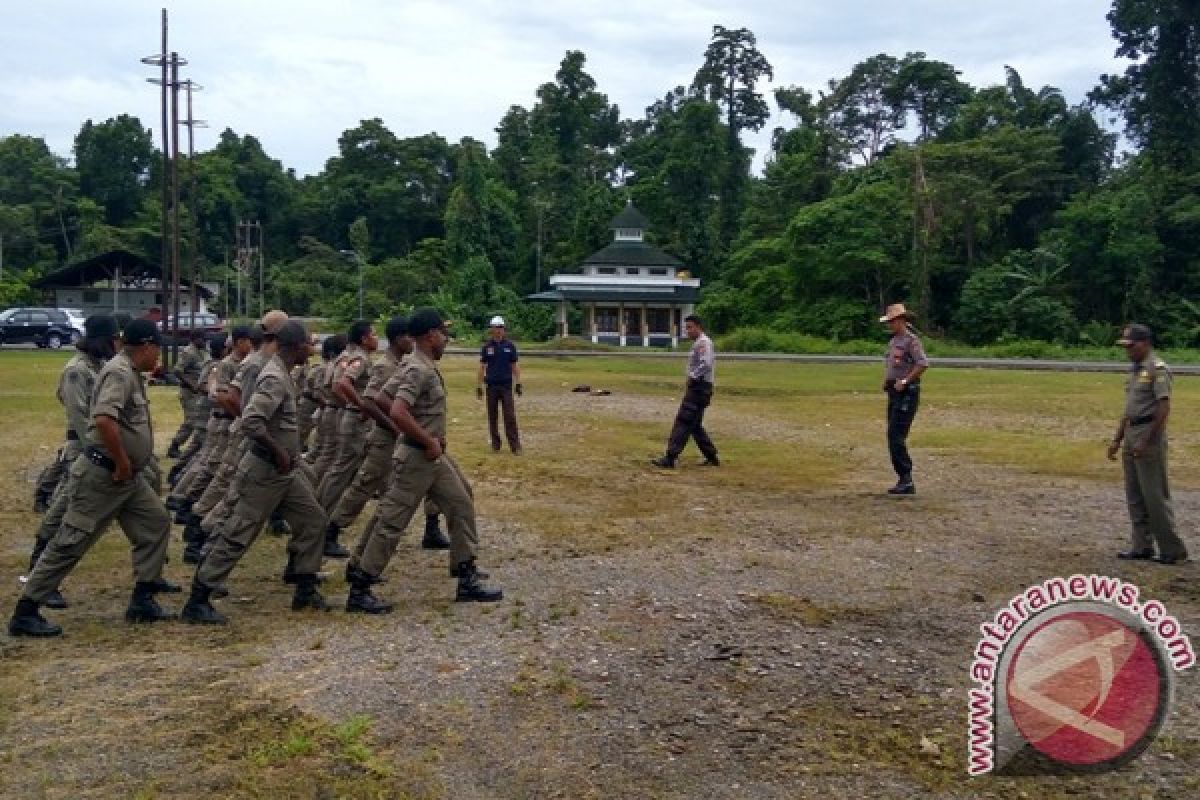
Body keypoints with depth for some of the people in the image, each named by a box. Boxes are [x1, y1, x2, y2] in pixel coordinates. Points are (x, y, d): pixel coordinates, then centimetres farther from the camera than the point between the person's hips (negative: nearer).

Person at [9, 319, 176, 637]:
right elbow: (104, 419, -33)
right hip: (101, 475, -10)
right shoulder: (119, 372, -19)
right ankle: (24, 613, 5)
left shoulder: (132, 373, 12)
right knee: (70, 543, -4)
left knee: (155, 523, 11)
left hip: (128, 475, 10)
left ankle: (142, 598, 17)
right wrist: (123, 463, -25)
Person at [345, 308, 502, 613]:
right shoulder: (419, 371, -20)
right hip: (416, 457, -10)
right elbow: (398, 413, -33)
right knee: (392, 522, -3)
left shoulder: (424, 367, 10)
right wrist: (429, 442, -23)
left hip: (434, 456, 10)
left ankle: (467, 580, 19)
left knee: (461, 506, 13)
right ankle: (359, 590, 6)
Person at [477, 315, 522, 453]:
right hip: (491, 386, 1)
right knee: (492, 416, 7)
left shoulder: (509, 345, 2)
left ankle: (515, 446, -6)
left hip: (506, 386, -1)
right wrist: (479, 386, 3)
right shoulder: (487, 346, 3)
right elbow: (482, 367, 6)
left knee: (510, 416, -6)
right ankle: (495, 444, 17)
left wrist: (518, 383, -1)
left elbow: (514, 365, 6)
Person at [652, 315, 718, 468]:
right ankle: (711, 457, 20)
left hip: (699, 388, -11)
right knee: (694, 425, 14)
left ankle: (670, 458, -14)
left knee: (683, 422, -12)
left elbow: (705, 365, -27)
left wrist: (692, 378, -19)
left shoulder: (702, 342, -13)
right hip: (697, 388, 11)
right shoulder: (699, 343, 19)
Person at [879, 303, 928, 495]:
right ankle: (905, 480, 14)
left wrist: (904, 381, -20)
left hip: (907, 393, -9)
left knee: (896, 436, -15)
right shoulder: (893, 341, 18)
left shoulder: (911, 340, -10)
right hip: (894, 393, 9)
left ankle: (906, 478, -11)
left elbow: (923, 364, -21)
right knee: (894, 437, 9)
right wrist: (886, 381, 14)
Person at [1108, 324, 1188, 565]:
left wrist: (1147, 441, -20)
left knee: (1155, 495, -7)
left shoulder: (1157, 369, -11)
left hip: (1150, 436, -9)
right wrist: (1117, 439, 18)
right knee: (1134, 495, 10)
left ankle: (1173, 549, 1)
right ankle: (1143, 546, 17)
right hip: (1131, 436, 9)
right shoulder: (1135, 370, 17)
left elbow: (1164, 408, -18)